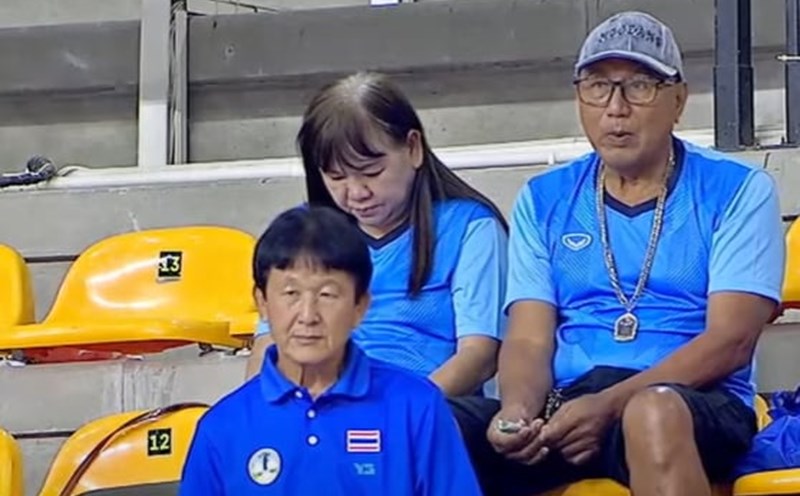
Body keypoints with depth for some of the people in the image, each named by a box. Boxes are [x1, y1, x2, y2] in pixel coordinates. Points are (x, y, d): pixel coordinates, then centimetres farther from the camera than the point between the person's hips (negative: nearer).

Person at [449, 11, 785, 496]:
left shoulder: (737, 191, 5)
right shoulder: (544, 200, 15)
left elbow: (730, 340, -5)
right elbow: (529, 340, 8)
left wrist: (608, 406, -18)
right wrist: (518, 410, -17)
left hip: (694, 405, -3)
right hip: (563, 403, 3)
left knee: (654, 412, -41)